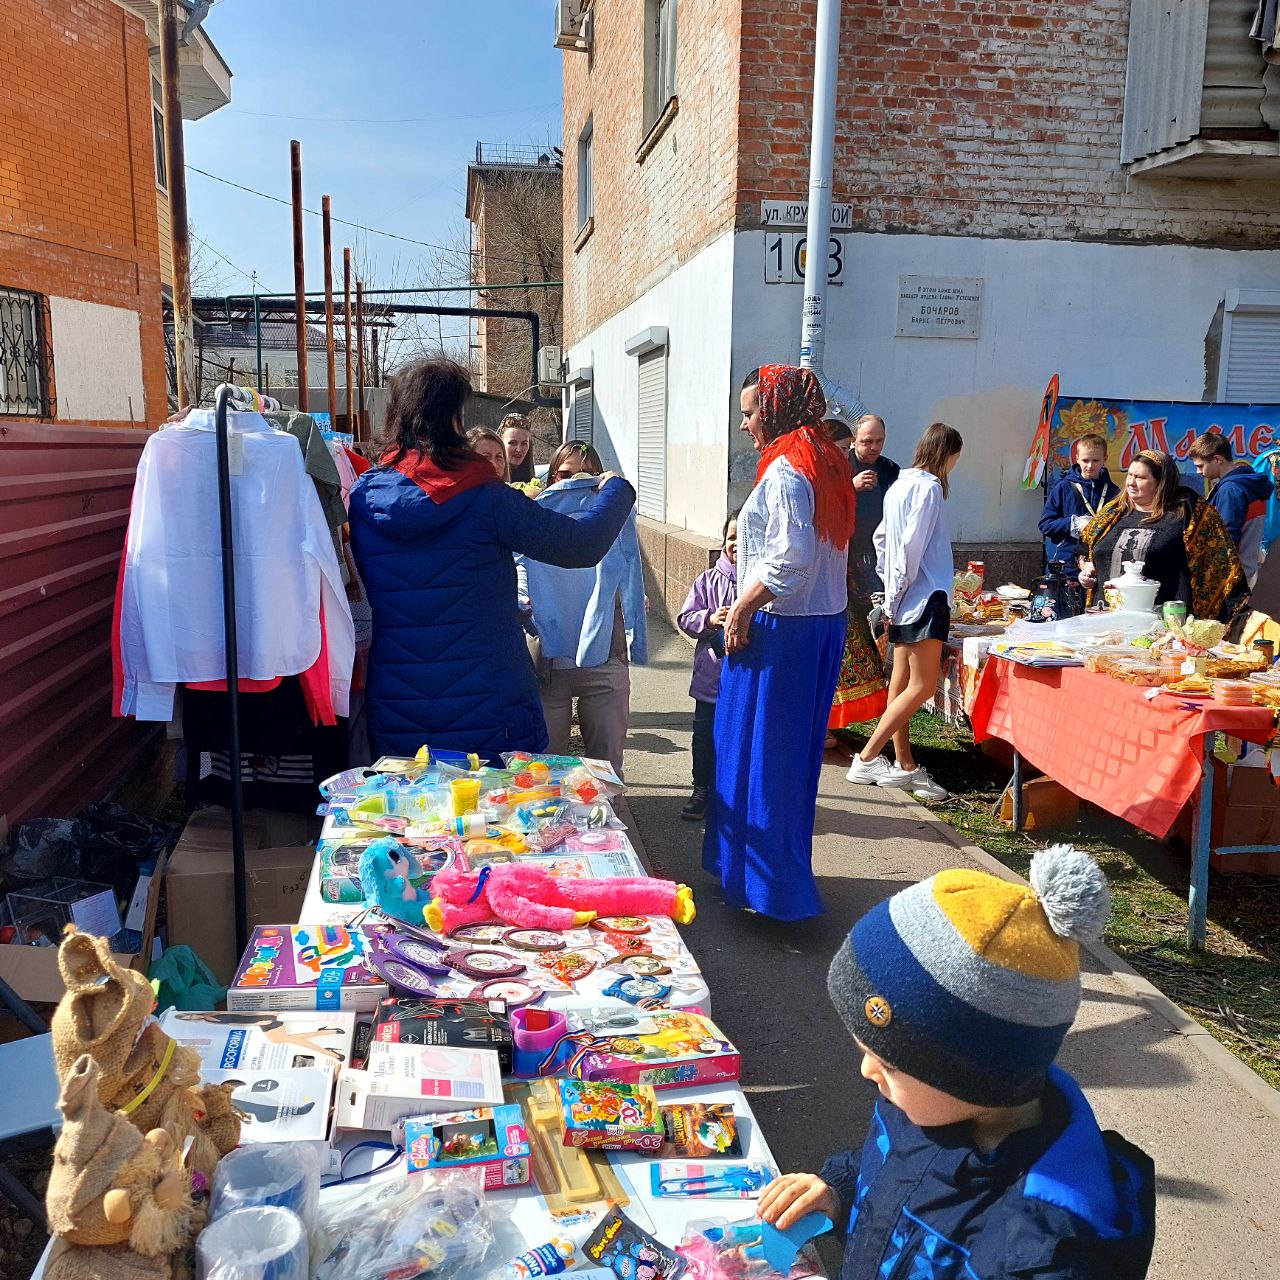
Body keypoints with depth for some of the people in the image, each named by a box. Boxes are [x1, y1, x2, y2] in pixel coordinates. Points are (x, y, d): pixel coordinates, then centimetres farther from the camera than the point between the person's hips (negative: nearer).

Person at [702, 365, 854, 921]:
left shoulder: (785, 472, -17)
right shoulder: (826, 465, 12)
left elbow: (791, 559, -26)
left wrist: (741, 609, -16)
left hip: (780, 628, -10)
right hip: (824, 624, 10)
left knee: (760, 750, 0)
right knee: (794, 751, 17)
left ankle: (770, 882, 8)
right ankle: (784, 869, 31)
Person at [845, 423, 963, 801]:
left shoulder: (900, 485, 15)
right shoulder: (929, 487, -12)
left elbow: (882, 539, 21)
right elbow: (912, 546, -18)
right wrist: (896, 595, -12)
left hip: (903, 600, 10)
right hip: (924, 596, -10)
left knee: (901, 683, 10)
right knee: (922, 686, -7)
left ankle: (905, 765, 16)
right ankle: (866, 759, -7)